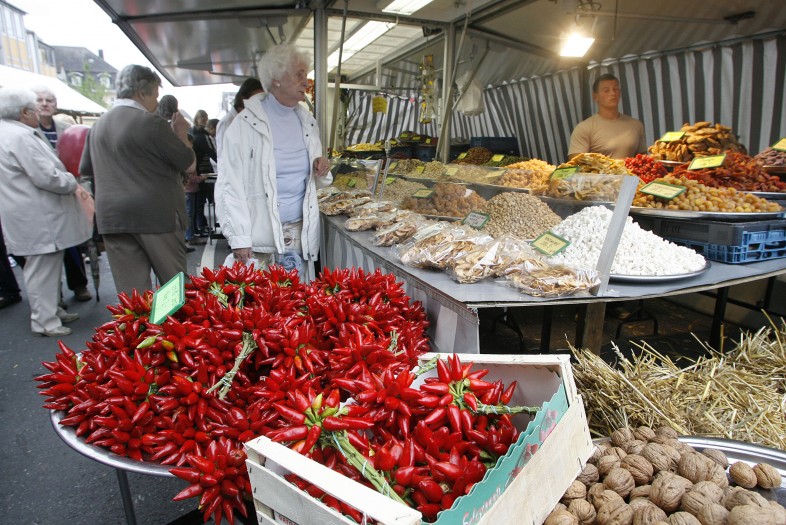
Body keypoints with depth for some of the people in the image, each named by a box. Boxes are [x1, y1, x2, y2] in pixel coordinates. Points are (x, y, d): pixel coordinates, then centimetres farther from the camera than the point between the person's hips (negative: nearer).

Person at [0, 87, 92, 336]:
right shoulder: (20, 137, -18)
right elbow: (46, 176, -23)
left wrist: (69, 183, 10)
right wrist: (73, 183, -6)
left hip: (33, 214, 11)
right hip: (36, 217, -11)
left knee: (45, 266, 19)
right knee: (42, 268, -3)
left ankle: (50, 310, 30)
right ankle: (45, 322, 5)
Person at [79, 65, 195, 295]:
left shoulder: (99, 125, 13)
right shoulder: (151, 123, -10)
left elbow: (85, 168, 21)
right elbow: (187, 161, -7)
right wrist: (181, 133, 9)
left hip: (110, 216, 6)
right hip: (155, 214, -6)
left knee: (130, 290, 8)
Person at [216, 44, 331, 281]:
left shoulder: (307, 121, 11)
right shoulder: (247, 123, -7)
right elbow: (230, 186, -10)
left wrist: (321, 171, -2)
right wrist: (239, 239, -14)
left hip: (301, 233, 5)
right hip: (261, 236, -5)